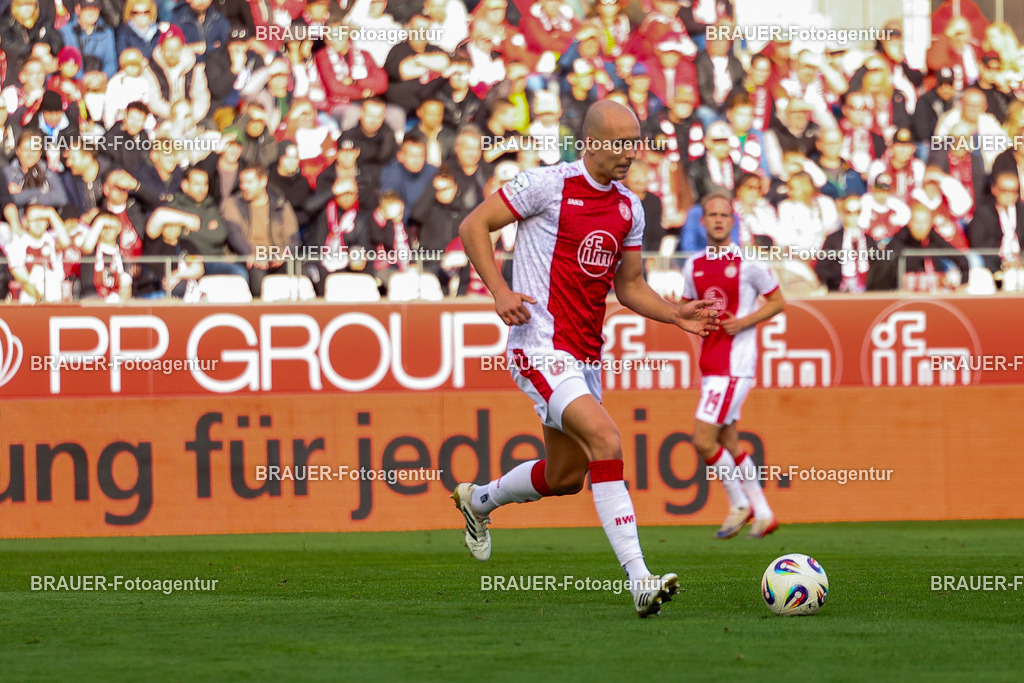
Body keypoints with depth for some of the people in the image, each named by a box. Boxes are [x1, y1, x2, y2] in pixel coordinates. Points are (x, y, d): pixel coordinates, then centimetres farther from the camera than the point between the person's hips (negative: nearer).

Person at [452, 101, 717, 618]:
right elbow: (473, 226, -6)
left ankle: (477, 500, 45)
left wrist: (677, 315, 2)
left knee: (566, 476, 16)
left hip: (584, 353, 8)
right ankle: (639, 581, -27)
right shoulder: (549, 185, -9)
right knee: (606, 443, -24)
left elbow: (628, 285, 20)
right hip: (540, 343, -8)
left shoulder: (629, 208, 12)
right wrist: (500, 291, -18)